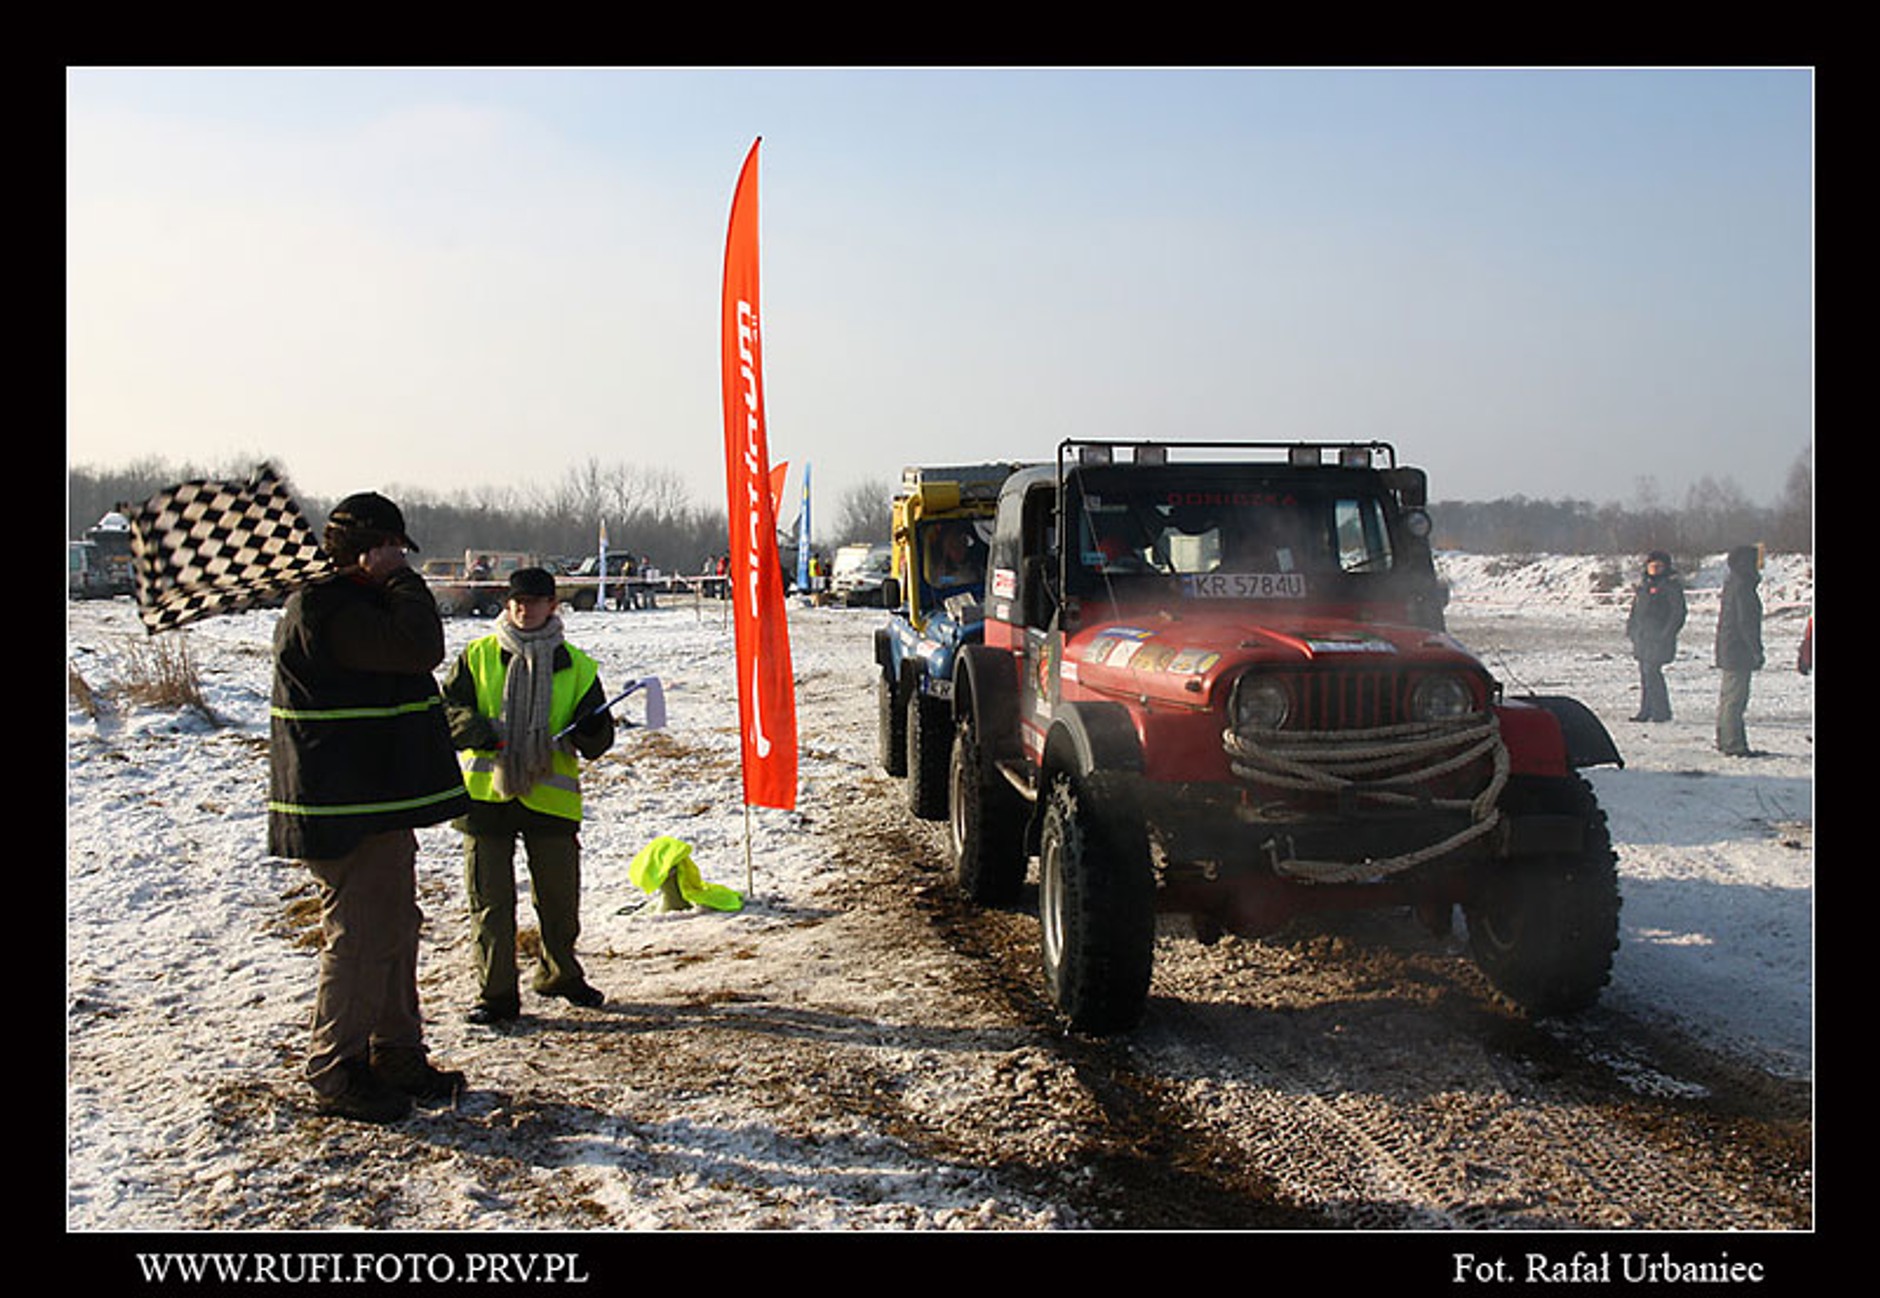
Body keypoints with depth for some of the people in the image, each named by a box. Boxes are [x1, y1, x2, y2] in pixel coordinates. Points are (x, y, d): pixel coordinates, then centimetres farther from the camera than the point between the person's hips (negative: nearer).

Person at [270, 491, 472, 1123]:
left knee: (395, 929, 16)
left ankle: (397, 1058, 27)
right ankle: (336, 1073, 9)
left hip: (380, 804, 11)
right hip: (348, 814, -11)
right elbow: (421, 645, -28)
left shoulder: (347, 602, 16)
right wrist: (399, 578, -15)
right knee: (358, 938, -3)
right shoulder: (327, 610, -18)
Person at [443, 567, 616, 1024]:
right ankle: (497, 993, 13)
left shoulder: (575, 666, 7)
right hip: (486, 794, -1)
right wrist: (477, 729, -15)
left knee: (560, 896, 10)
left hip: (550, 797, 1)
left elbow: (597, 738, 6)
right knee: (490, 899, 2)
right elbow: (449, 708, 5)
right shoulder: (477, 656, 6)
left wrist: (591, 733, -18)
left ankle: (560, 973, 32)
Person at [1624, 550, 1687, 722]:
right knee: (1644, 672, 9)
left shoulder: (1671, 585, -5)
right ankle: (1646, 711, 15)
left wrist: (1667, 633, -14)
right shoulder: (1643, 583, 17)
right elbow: (1635, 609, 25)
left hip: (1658, 636, -7)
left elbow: (1678, 612, -8)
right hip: (1642, 636, 7)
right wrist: (1630, 629, 17)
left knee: (1651, 671, -12)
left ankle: (1661, 712, -5)